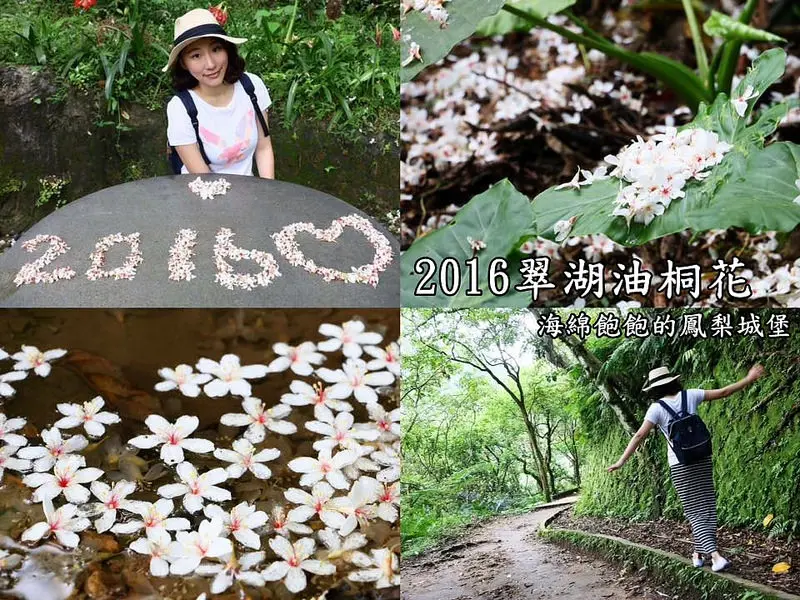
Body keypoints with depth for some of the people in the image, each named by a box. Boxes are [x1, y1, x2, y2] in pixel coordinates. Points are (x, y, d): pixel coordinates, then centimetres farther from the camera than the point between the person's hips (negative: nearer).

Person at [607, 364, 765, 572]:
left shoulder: (657, 408, -9)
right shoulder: (689, 395, -1)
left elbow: (639, 436, -15)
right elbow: (723, 392, 4)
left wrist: (621, 461, -14)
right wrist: (749, 379, 14)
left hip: (680, 466, -3)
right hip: (702, 459, 3)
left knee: (695, 512, 2)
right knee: (707, 507, 14)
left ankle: (716, 555, -13)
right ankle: (699, 553, 18)